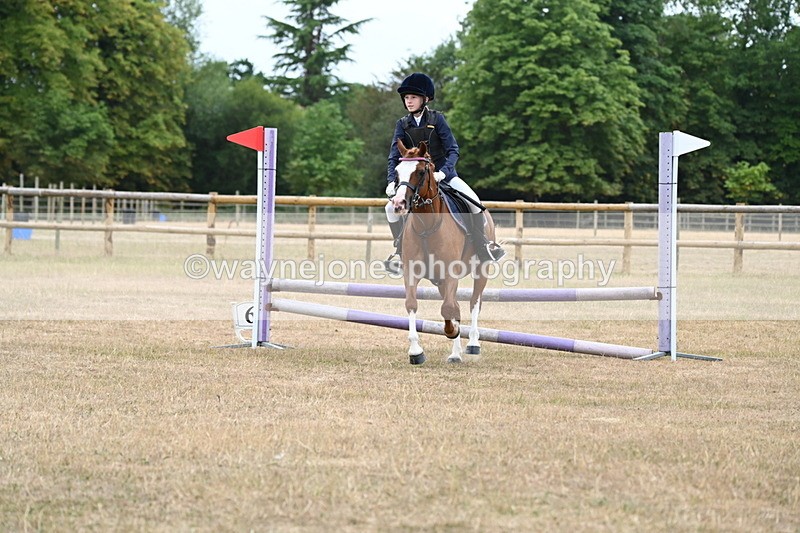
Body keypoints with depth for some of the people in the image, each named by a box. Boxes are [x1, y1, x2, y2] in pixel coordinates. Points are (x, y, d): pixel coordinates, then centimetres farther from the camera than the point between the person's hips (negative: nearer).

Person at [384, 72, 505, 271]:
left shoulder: (437, 119, -8)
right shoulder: (402, 125, -1)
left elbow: (453, 150, -14)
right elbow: (394, 156, -5)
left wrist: (443, 172, -31)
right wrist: (391, 181, -23)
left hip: (443, 174, -3)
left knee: (474, 202, -21)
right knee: (392, 208, -14)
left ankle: (482, 245, -3)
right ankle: (400, 249, 3)